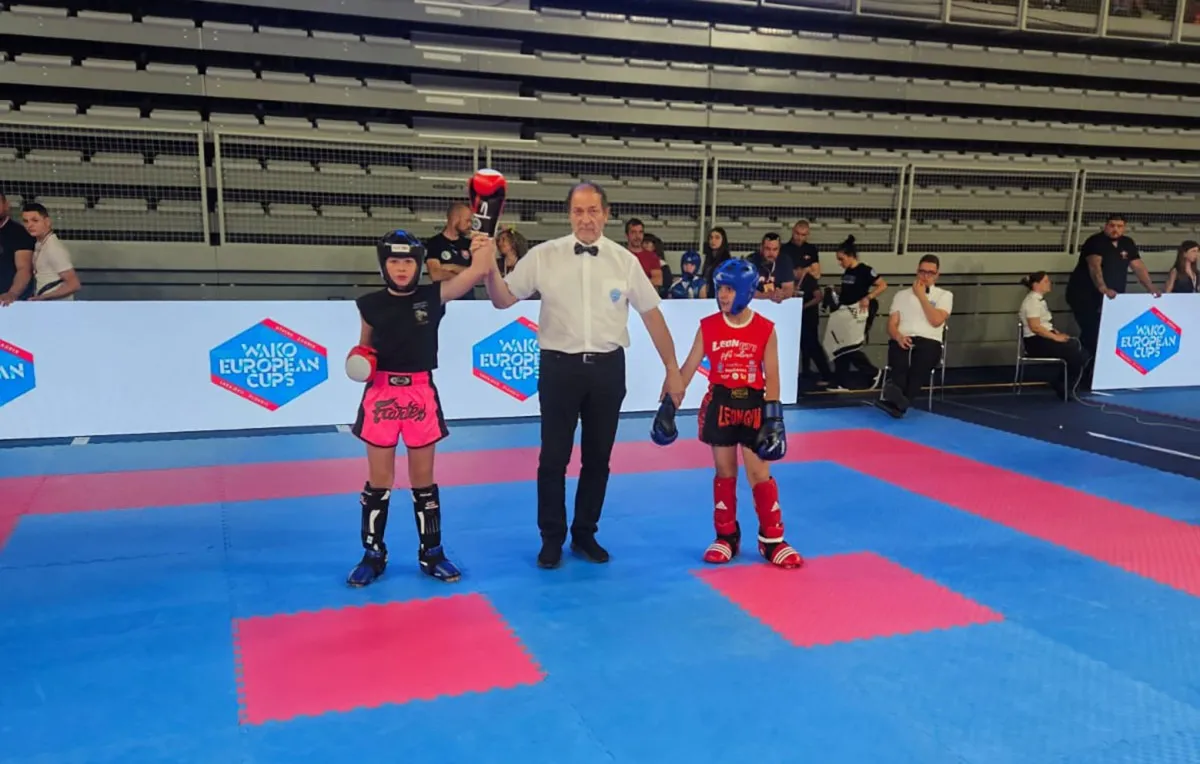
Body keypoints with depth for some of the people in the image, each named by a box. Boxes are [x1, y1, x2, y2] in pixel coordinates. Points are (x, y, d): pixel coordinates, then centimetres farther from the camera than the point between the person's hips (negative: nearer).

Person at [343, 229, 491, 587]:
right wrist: (358, 359, -6)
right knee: (379, 480, 8)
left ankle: (432, 554, 24)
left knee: (423, 479, 11)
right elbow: (365, 344, 13)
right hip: (381, 395, 0)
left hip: (421, 394, 0)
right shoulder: (371, 304, 0)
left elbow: (479, 270, -13)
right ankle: (373, 555, 22)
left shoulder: (434, 296, -3)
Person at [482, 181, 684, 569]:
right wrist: (490, 269, -20)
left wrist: (671, 369, 8)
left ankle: (585, 534, 29)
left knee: (598, 458, 12)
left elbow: (652, 314, 7)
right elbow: (503, 300, 1)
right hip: (560, 366, -1)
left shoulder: (625, 260, 1)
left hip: (608, 367, 2)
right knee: (553, 459, 5)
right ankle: (552, 539, 22)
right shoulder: (543, 256, -3)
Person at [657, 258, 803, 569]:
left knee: (760, 472, 1)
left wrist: (773, 419, -9)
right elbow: (688, 368, 1)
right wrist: (668, 405, -2)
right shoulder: (708, 327, -3)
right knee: (724, 471, 9)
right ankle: (726, 537, 22)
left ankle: (772, 540, 13)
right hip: (719, 405, 1)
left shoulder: (765, 329, -6)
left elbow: (771, 377, -4)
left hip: (753, 405, -1)